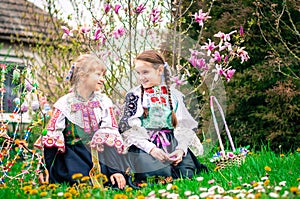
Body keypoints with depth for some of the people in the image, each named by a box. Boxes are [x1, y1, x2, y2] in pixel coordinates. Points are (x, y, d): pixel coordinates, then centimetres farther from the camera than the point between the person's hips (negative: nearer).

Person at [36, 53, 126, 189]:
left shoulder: (104, 101, 6)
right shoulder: (65, 103, -2)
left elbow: (112, 133, -1)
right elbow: (52, 136, -5)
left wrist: (116, 170, -11)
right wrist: (48, 172, -11)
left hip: (99, 153, 2)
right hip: (73, 155, -2)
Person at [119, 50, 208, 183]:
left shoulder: (174, 95, 12)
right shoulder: (134, 95, 6)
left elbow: (183, 127, 8)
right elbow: (128, 129, -4)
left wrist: (181, 149, -12)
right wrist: (151, 148, -17)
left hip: (171, 144, 2)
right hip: (144, 146, -2)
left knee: (187, 172, -23)